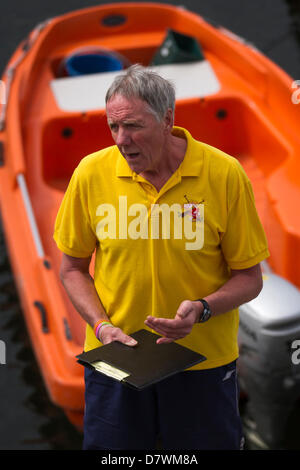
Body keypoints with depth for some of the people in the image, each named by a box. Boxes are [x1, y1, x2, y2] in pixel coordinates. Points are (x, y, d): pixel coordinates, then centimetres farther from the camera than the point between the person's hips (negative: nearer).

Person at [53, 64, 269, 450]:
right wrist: (101, 325, -8)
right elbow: (72, 268, 6)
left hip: (203, 360, -1)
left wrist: (201, 310, -20)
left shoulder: (224, 174, -12)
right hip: (115, 359, 1)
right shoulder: (91, 173, -6)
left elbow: (249, 277, -4)